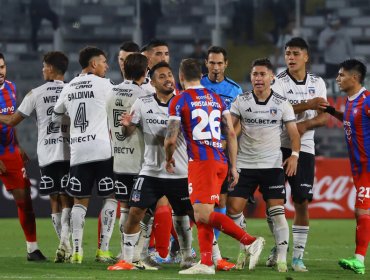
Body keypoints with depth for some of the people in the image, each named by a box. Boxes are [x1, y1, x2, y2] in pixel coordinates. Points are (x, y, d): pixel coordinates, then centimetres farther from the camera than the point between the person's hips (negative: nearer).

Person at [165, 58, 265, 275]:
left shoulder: (179, 101, -1)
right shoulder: (217, 99, 17)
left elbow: (171, 139, -4)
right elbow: (231, 134, 13)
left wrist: (169, 159, 16)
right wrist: (233, 167, 16)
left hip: (201, 162, -7)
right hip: (220, 160, 7)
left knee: (203, 215, -11)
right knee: (203, 214, 12)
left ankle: (250, 241, -21)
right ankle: (206, 263, 6)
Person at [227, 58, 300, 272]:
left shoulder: (282, 104, 1)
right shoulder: (241, 101, 2)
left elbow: (294, 132, 1)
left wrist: (294, 154, -15)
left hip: (273, 164, -1)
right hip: (245, 164, 1)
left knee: (277, 211, -8)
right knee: (234, 208, -5)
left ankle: (282, 258, -1)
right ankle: (245, 248, 16)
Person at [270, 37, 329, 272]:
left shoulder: (317, 83, 8)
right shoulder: (278, 82, -2)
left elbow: (324, 117, 2)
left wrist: (305, 125, -17)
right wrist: (307, 105, -25)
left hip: (304, 148, 2)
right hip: (278, 146, -2)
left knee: (302, 203, -3)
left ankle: (298, 256, 2)